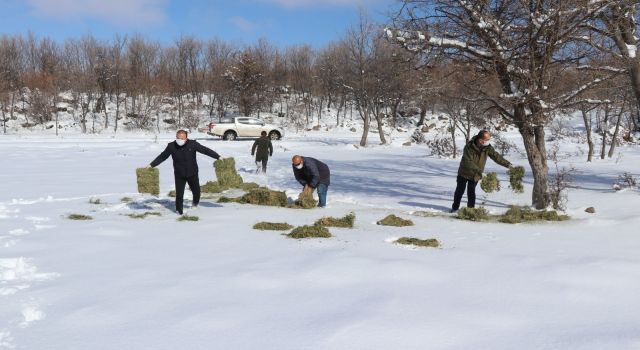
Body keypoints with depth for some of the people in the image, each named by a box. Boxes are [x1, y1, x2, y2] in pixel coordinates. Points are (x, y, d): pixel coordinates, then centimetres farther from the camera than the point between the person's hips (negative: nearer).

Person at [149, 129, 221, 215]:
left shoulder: (192, 144, -12)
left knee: (196, 190, 13)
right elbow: (162, 157, 3)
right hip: (179, 175, 0)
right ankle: (179, 210, 22)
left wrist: (218, 156, -12)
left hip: (192, 173, 1)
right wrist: (152, 165, 2)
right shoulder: (171, 146, -9)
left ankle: (196, 202, 46)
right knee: (179, 193, -1)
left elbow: (205, 150, -8)